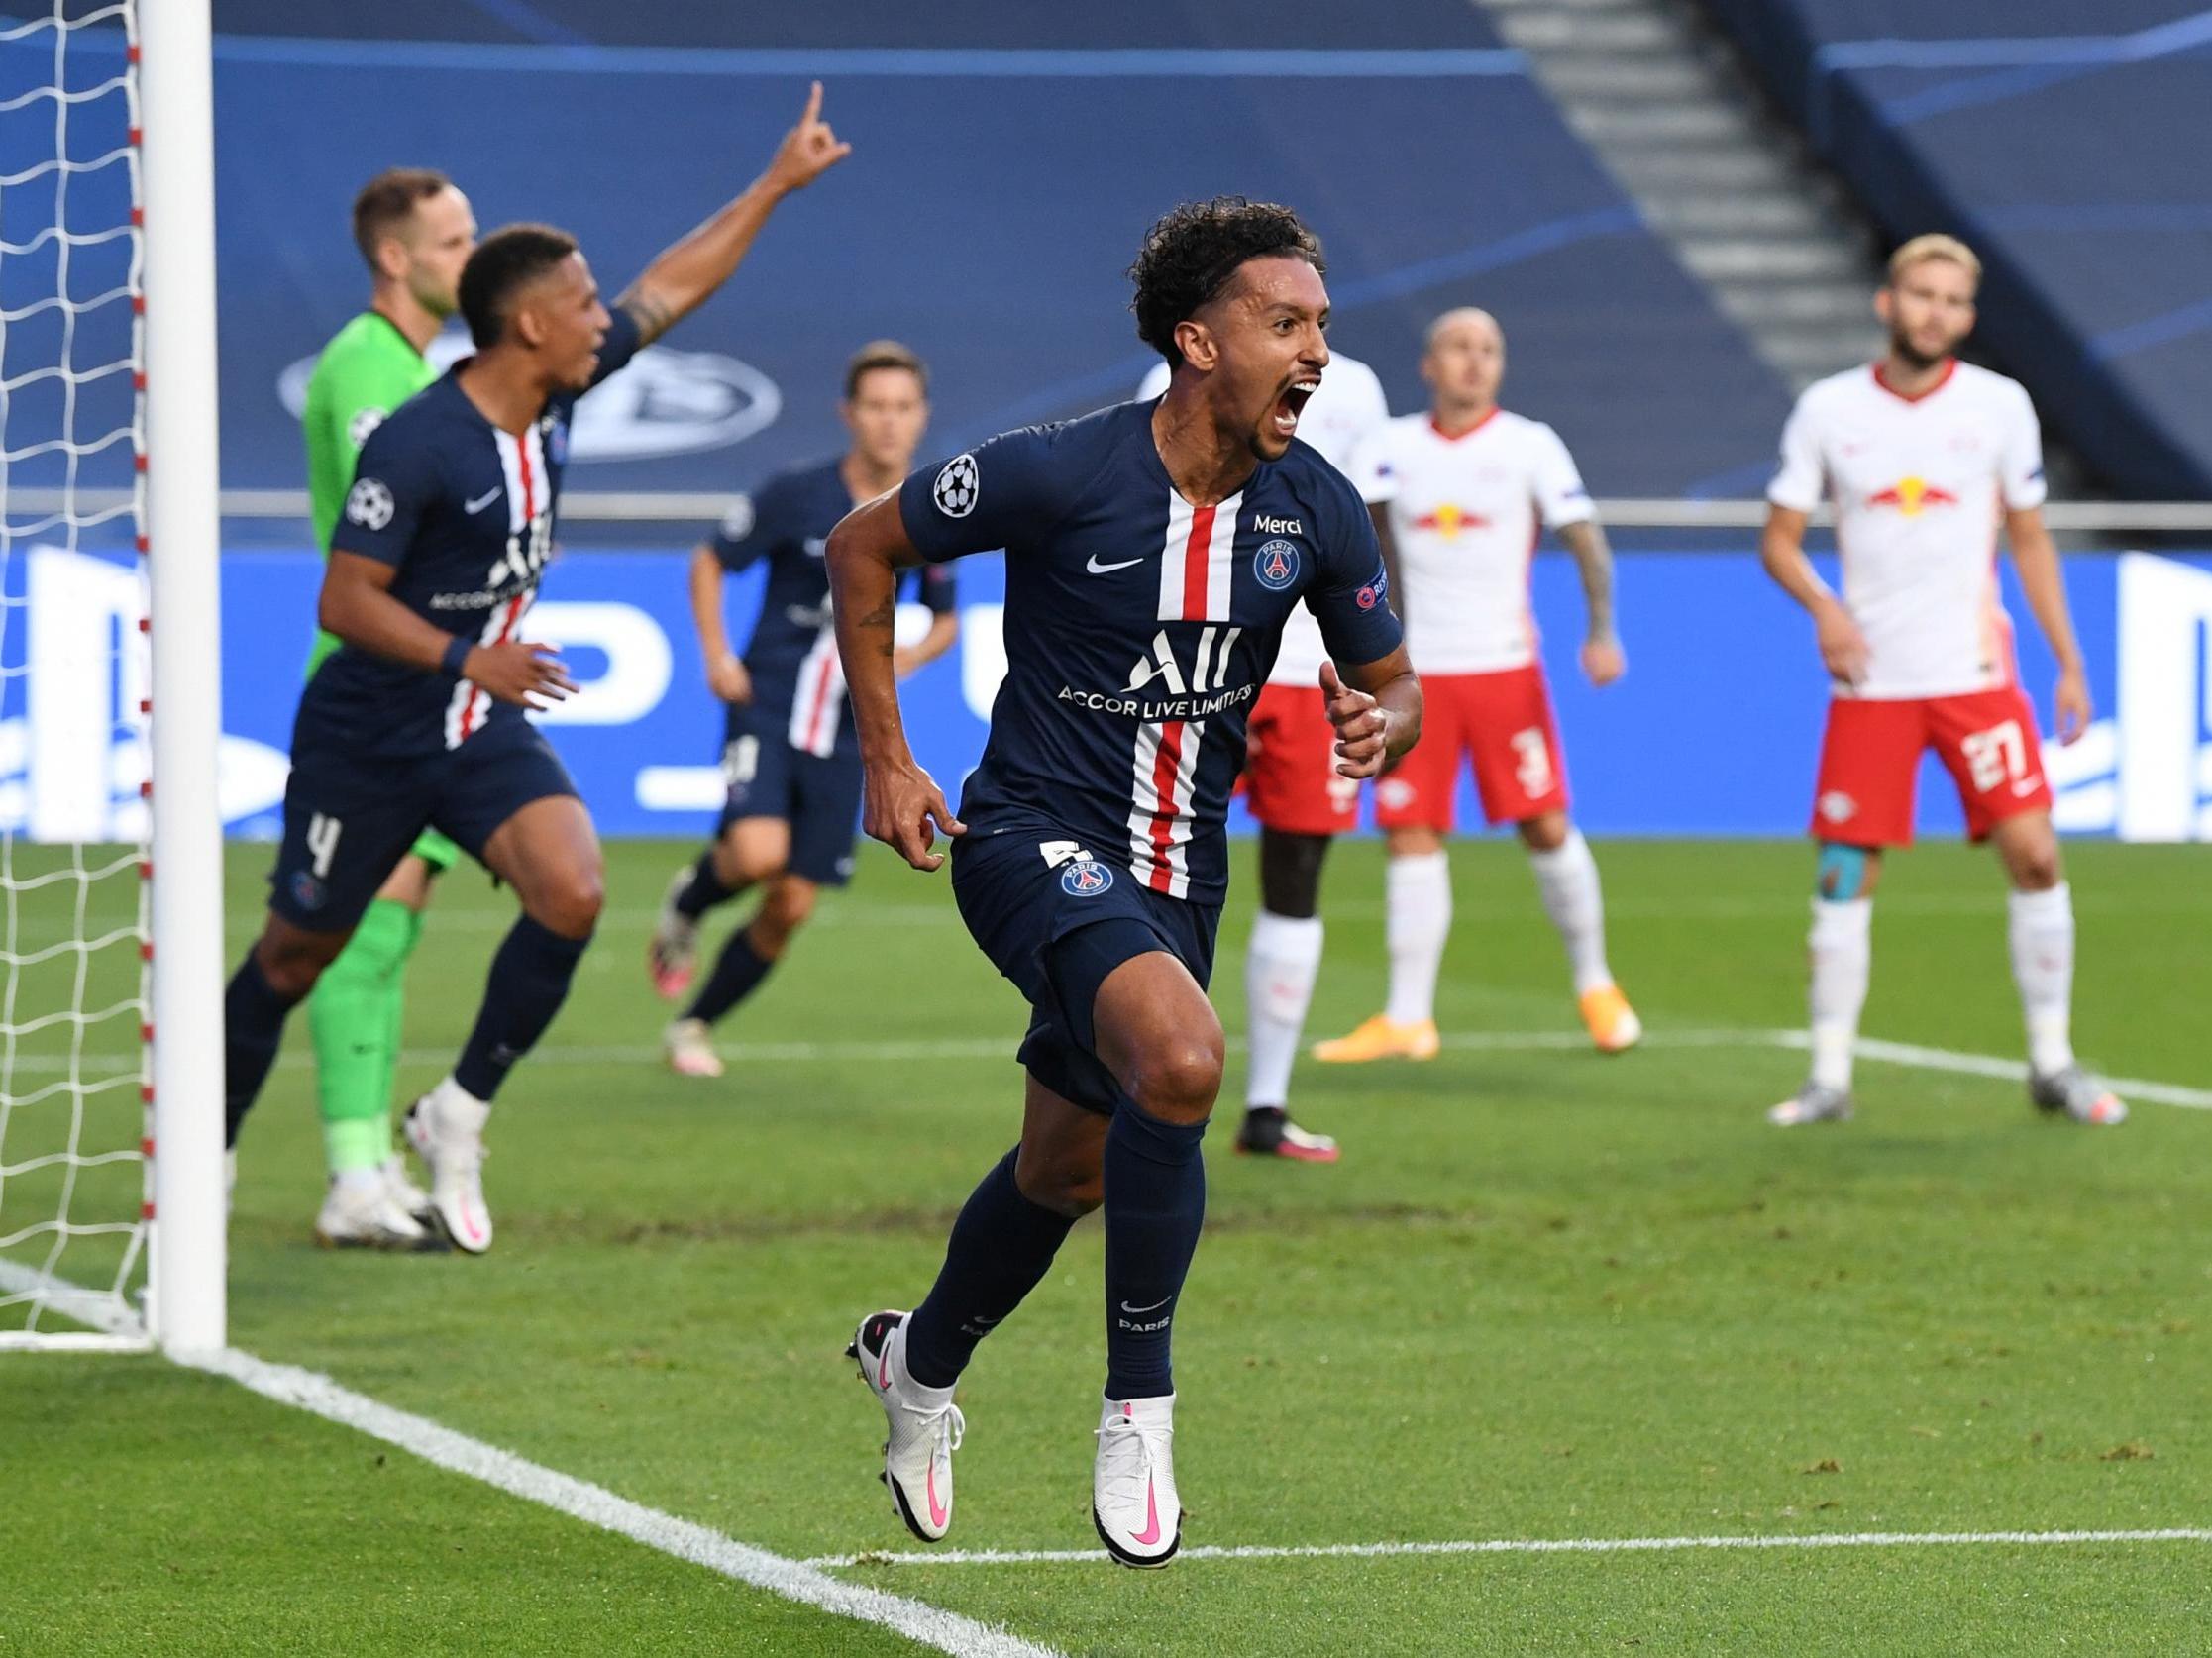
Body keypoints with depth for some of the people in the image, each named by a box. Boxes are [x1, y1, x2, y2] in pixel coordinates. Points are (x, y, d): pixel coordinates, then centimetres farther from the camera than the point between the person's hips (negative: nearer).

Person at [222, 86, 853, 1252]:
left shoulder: (555, 399, -2)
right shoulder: (418, 445, -24)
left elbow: (673, 286, 10)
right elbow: (345, 600, -22)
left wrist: (781, 180, 12)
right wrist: (465, 658, -33)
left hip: (485, 727, 6)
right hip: (368, 734, -6)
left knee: (571, 894, -17)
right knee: (298, 951, 7)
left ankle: (457, 1117, -1)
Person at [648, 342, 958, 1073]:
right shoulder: (798, 495, -8)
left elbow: (945, 620, 17)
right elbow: (709, 562, 5)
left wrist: (907, 656, -5)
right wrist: (717, 657, -6)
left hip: (843, 730, 3)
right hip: (767, 705, -3)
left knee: (790, 908, 3)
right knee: (759, 853, -28)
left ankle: (695, 1025, 24)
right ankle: (688, 901, 8)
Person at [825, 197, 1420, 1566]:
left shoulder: (1319, 511, -5)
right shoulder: (1062, 475, -19)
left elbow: (1393, 681, 11)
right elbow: (865, 546, -4)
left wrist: (1380, 727, -14)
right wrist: (885, 758, -4)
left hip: (1178, 871, 6)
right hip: (1037, 837, -6)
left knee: (1070, 1167, 18)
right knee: (1181, 1058, -32)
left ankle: (923, 1363, 48)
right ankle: (1140, 1402, -18)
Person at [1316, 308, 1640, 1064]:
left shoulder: (1529, 446, 1)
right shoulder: (1391, 447, 6)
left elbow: (1585, 540, -3)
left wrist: (1602, 630, -17)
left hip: (1505, 667, -2)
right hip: (1417, 674, 2)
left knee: (1545, 826, -3)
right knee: (1411, 837, -3)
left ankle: (1594, 985, 16)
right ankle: (1409, 1019, 2)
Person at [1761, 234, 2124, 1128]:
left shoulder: (1999, 406, 2)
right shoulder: (1828, 409, 1)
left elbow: (2030, 540, 10)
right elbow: (1779, 536, 5)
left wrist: (2069, 663, 5)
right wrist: (1822, 607, -15)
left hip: (1976, 675, 0)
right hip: (1869, 681, 0)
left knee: (2034, 854, -8)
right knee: (1844, 877, -2)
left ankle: (2052, 1062, 5)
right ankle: (1829, 1077, 7)